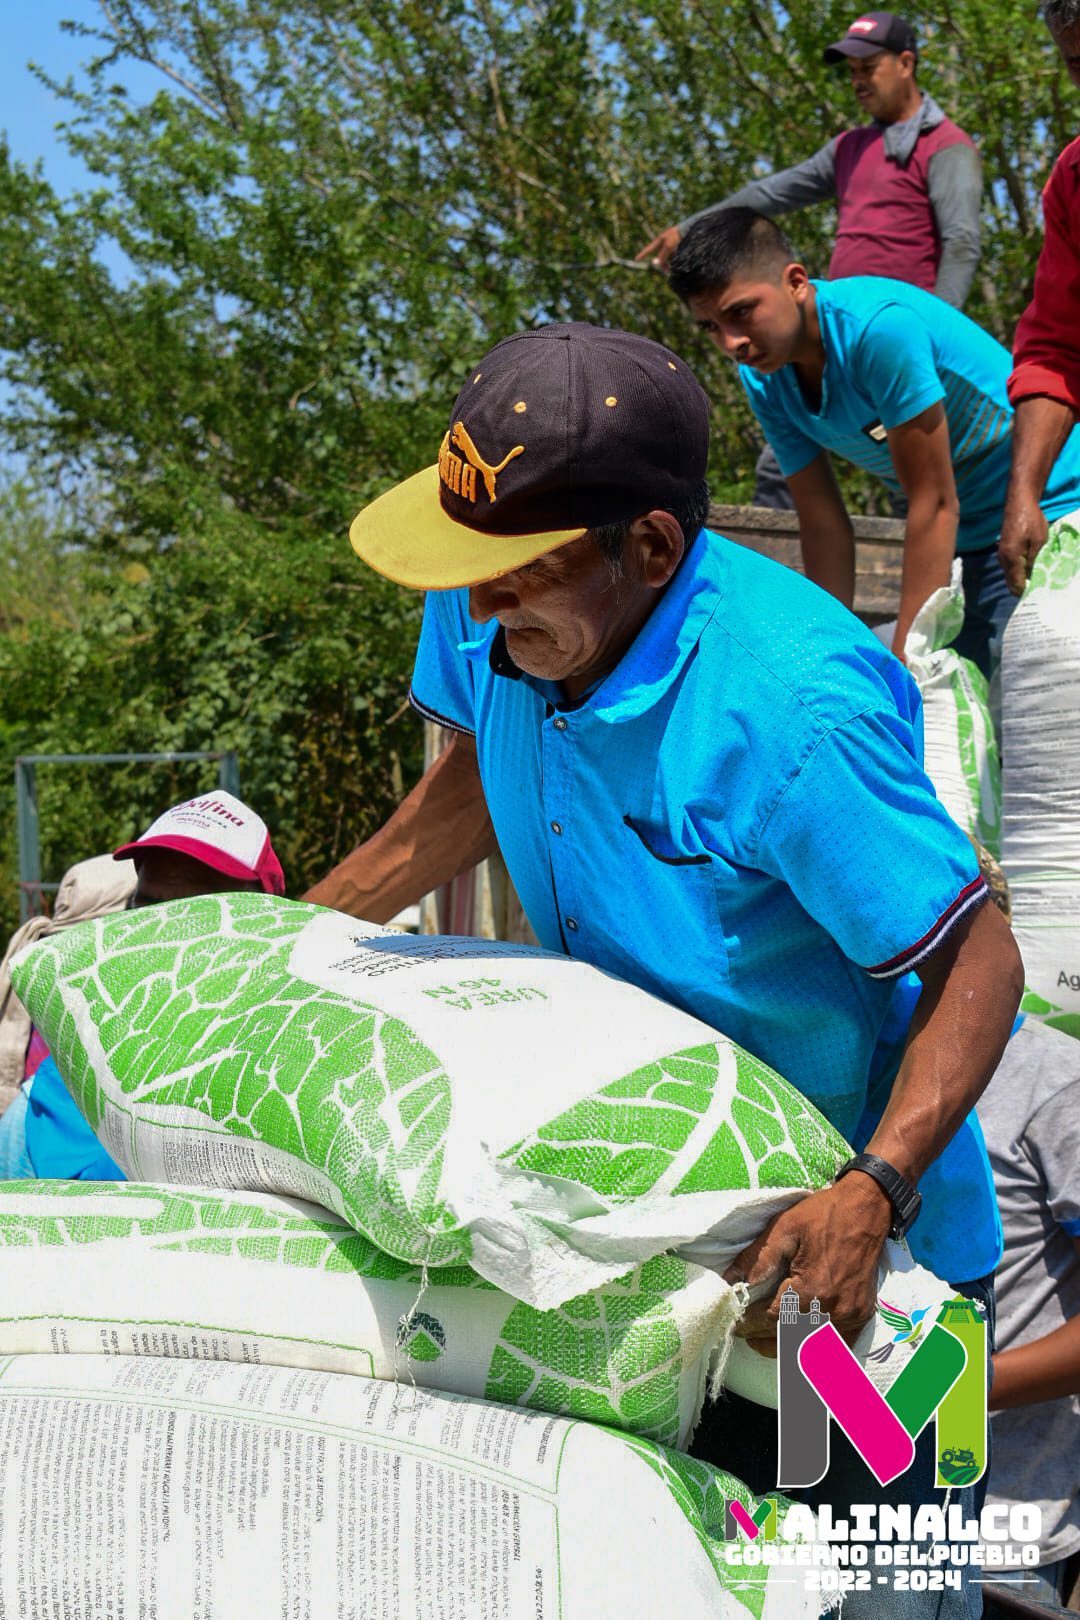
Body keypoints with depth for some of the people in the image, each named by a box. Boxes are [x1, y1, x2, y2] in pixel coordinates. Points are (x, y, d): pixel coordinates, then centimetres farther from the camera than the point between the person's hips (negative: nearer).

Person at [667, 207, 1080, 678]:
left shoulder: (878, 325, -27)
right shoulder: (763, 379, -4)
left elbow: (933, 506, -24)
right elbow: (824, 526, 1)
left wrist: (904, 665, -22)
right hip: (969, 545, 7)